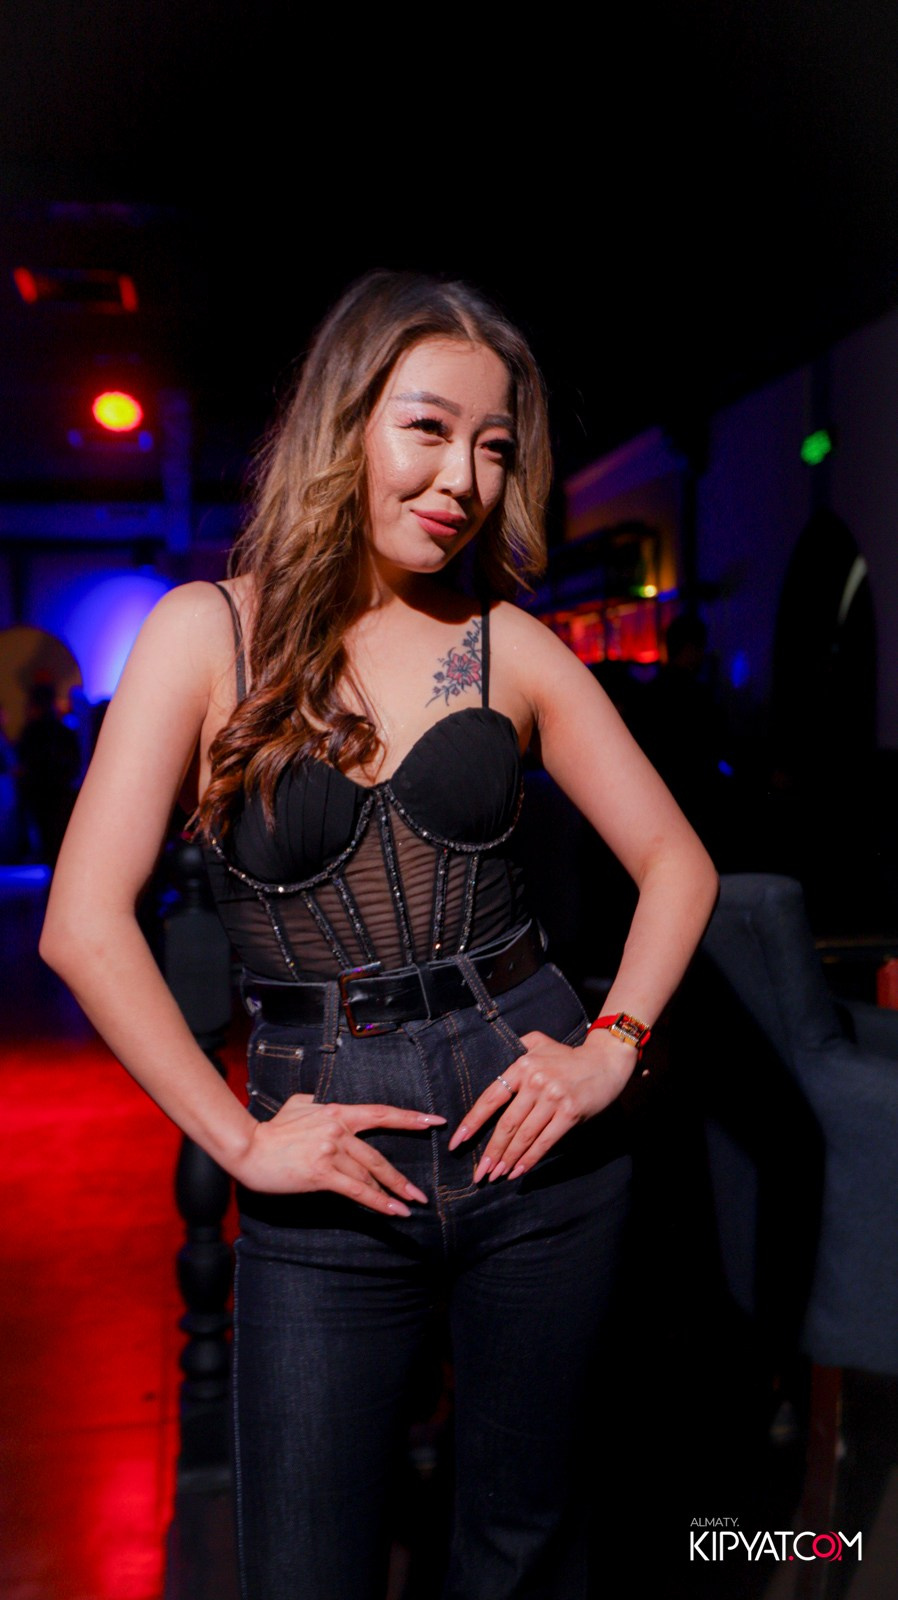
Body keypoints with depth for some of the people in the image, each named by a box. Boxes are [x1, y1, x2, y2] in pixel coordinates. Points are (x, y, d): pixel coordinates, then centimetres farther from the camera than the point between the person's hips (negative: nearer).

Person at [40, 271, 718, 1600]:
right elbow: (86, 924, -9)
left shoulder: (512, 645, 2)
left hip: (533, 1132, 2)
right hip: (328, 1165, -1)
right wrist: (239, 1138, -9)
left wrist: (610, 1051, -6)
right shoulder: (207, 632, -5)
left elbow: (677, 862, 7)